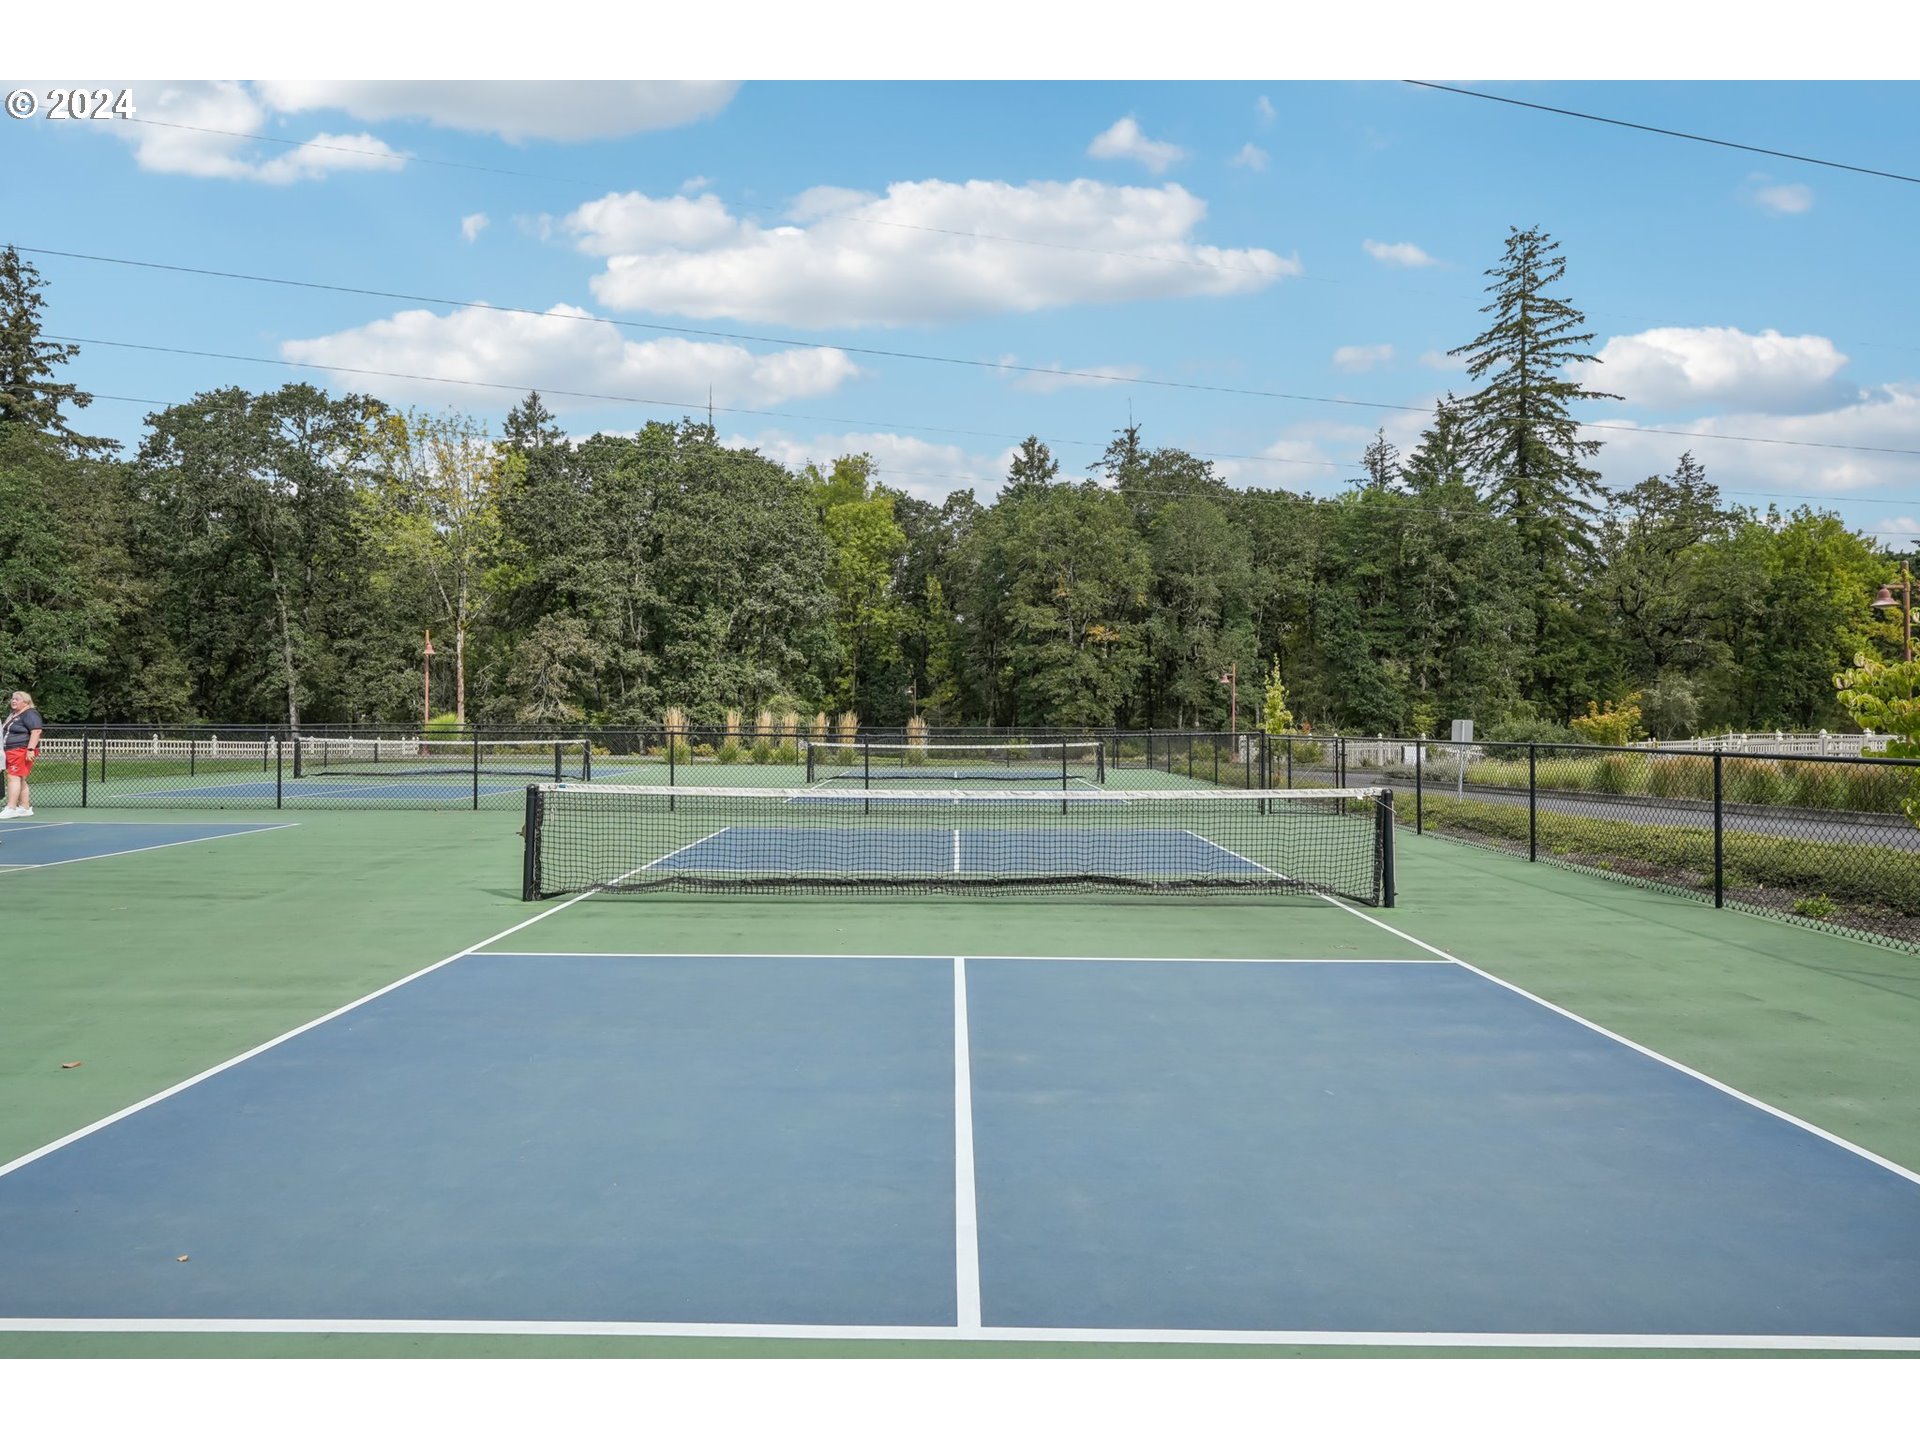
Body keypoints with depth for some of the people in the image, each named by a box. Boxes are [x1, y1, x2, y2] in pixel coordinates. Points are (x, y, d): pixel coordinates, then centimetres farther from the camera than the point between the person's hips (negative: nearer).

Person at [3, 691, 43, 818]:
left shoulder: (30, 714, -9)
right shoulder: (13, 715, 21)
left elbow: (36, 731, -20)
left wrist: (30, 749, -26)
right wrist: (5, 752, 25)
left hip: (22, 751, -10)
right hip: (12, 752, 10)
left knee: (14, 778, -15)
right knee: (20, 780, 11)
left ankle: (11, 809, -19)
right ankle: (25, 807, 16)